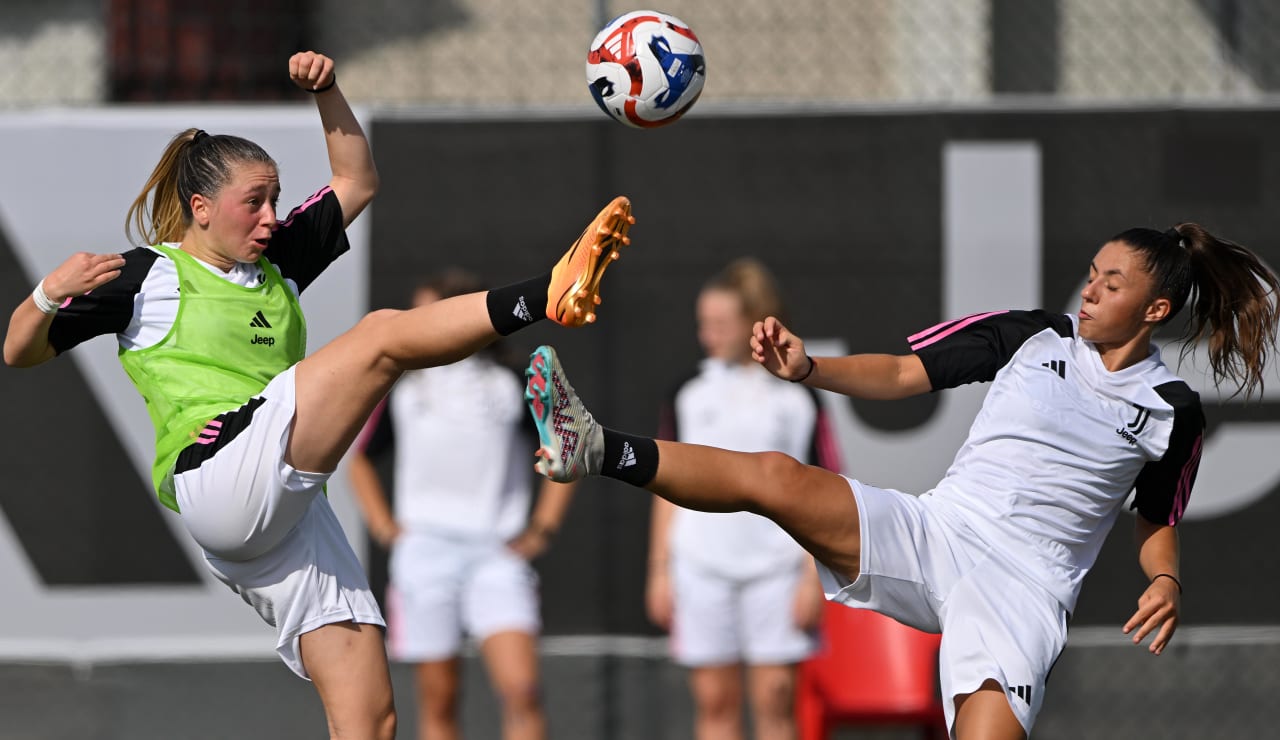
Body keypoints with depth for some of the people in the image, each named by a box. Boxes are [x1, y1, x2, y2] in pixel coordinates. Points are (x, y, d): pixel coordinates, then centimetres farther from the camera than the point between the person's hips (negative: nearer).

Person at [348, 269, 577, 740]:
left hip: (497, 554, -1)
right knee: (438, 701, 2)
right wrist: (384, 528, 9)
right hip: (425, 554, 1)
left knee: (522, 690, -17)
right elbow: (360, 461, 21)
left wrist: (543, 528, 5)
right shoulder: (403, 391, 8)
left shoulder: (510, 387, 4)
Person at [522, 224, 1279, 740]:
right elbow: (904, 373, 8)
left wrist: (1167, 583, -5)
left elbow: (1158, 520, 18)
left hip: (1020, 589, -2)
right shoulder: (1034, 336, 8)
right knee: (776, 476, -23)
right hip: (934, 534, 2)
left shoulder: (1172, 409, 7)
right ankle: (599, 450, -31)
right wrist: (809, 368, -9)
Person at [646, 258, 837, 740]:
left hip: (776, 568, -2)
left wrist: (814, 576, -5)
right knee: (715, 700, 2)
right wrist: (660, 573, 7)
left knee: (775, 699, -5)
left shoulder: (797, 398, 2)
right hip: (701, 568, 2)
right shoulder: (689, 397, 8)